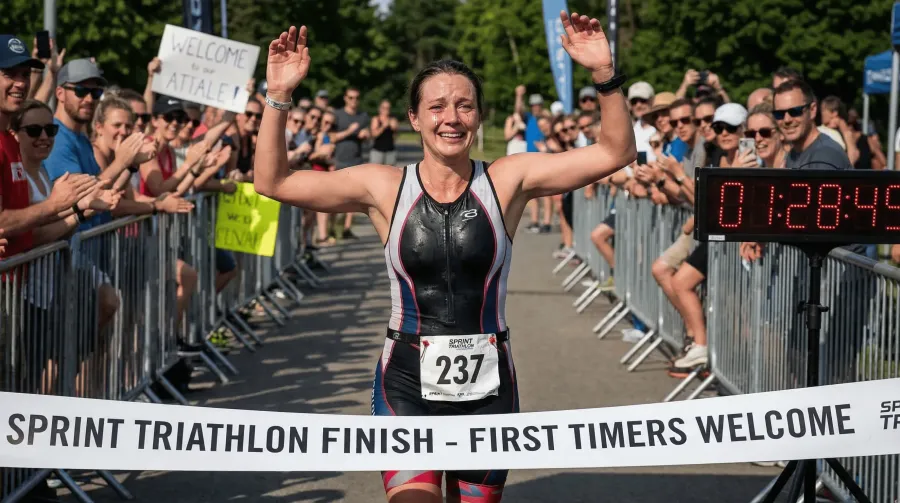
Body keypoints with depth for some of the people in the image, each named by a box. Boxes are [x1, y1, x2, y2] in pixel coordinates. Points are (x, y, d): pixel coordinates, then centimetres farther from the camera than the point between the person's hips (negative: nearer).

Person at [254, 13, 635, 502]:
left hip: (487, 387, 1)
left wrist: (604, 74, -18)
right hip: (407, 386, -1)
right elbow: (272, 182, -2)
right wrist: (278, 97, -12)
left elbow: (615, 152, -5)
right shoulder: (384, 187, -2)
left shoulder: (507, 180, -2)